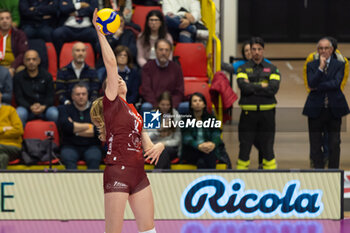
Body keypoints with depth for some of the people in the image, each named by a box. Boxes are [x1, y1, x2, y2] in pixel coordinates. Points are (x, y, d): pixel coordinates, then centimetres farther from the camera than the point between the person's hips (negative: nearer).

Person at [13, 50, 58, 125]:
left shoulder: (47, 76, 9)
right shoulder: (18, 77, 6)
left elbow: (50, 96, 4)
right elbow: (19, 98, 0)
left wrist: (43, 107, -18)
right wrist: (31, 107, -19)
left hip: (44, 108, 0)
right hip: (27, 107, 0)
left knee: (54, 114, -33)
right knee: (19, 114, -35)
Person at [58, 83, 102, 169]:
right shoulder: (64, 109, 13)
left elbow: (99, 130, -3)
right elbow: (65, 126, -8)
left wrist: (75, 129, -1)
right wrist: (89, 126, -1)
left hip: (91, 146, 0)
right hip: (70, 146, 0)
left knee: (94, 159, -35)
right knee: (68, 159, -35)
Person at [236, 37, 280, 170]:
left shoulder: (272, 69, 8)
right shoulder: (243, 69, 6)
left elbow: (274, 88, -9)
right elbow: (243, 86, -12)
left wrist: (252, 87, -9)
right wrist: (262, 86, -11)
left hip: (267, 113, 0)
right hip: (248, 113, 0)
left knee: (267, 147, 4)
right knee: (245, 146, 3)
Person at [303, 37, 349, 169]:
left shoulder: (339, 65, 4)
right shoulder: (311, 66, 6)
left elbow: (336, 83, -11)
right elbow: (311, 84, -9)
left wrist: (317, 87, -11)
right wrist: (321, 67, -15)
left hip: (334, 109, 0)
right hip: (316, 109, 0)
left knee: (334, 144, 1)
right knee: (315, 145, 2)